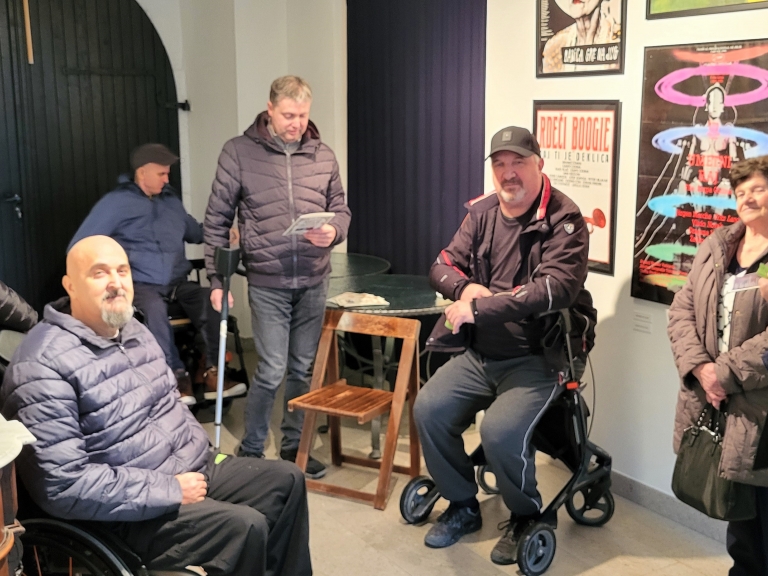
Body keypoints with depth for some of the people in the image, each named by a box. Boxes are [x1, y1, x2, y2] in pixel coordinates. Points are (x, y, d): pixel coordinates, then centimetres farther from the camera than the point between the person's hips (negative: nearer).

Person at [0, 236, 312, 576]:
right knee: (245, 527, -25)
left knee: (287, 480, 8)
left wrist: (201, 452, 3)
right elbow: (63, 485, -26)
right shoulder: (44, 365, -21)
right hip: (130, 513, -9)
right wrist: (169, 491, -22)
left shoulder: (136, 332, 8)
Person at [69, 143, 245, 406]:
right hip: (141, 284, -4)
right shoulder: (116, 202, 2)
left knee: (212, 300, -26)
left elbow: (196, 233, 27)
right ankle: (178, 377, -29)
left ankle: (212, 374, -20)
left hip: (178, 283, 5)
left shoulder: (171, 201, 20)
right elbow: (79, 247, -1)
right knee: (154, 308, -39)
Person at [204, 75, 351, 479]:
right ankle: (250, 451, 15)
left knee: (302, 369, 12)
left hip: (314, 281, 4)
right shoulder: (239, 152, -3)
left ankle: (292, 446, 28)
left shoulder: (323, 156, 6)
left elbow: (340, 210, 14)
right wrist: (217, 280, -2)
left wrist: (333, 231, -9)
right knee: (272, 371, -5)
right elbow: (216, 221, 0)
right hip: (267, 283, -4)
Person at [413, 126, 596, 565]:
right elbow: (444, 266, 9)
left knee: (501, 432, -26)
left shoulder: (564, 221, -13)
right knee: (429, 410, -8)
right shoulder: (482, 211, 5)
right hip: (479, 354, 6)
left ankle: (527, 516, 6)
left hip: (536, 357, -6)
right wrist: (465, 287, -16)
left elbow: (557, 288, -28)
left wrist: (478, 306, -28)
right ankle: (463, 507, 15)